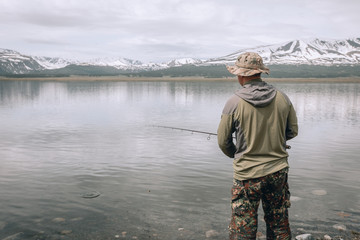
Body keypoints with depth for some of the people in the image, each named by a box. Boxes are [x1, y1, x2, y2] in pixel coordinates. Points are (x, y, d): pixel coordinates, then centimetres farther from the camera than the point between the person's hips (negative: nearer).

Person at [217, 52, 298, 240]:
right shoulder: (282, 98, -3)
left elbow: (223, 141, -6)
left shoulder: (234, 102, -14)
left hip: (247, 174, -4)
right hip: (278, 170, 4)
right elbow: (292, 131, 8)